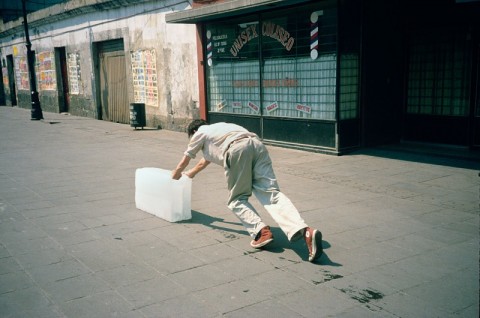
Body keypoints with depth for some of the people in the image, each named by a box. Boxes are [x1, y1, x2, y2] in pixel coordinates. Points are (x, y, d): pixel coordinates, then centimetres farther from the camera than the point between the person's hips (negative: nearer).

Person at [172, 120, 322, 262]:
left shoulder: (200, 133, 28)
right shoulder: (217, 129, 46)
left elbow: (183, 162, 41)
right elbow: (205, 161, 62)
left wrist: (176, 175, 62)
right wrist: (190, 174, 76)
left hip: (237, 149, -6)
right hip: (257, 145, 6)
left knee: (237, 199, 10)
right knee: (271, 193, -9)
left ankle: (262, 231, -13)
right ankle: (304, 230, -30)